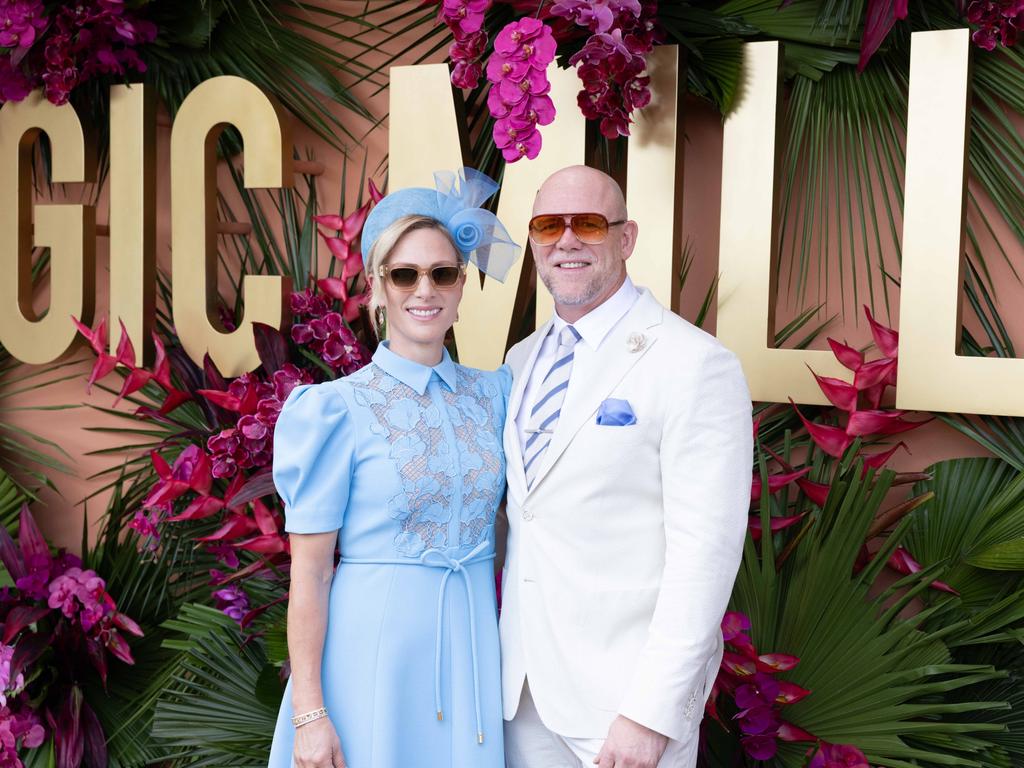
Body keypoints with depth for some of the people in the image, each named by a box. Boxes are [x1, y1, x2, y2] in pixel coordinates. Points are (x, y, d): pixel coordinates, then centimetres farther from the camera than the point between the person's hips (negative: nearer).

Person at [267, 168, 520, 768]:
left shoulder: (495, 393, 4)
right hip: (374, 645, -4)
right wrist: (308, 713, -11)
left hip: (473, 646, 4)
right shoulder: (338, 410, -9)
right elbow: (309, 572, -8)